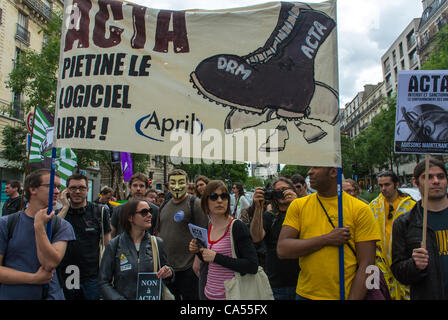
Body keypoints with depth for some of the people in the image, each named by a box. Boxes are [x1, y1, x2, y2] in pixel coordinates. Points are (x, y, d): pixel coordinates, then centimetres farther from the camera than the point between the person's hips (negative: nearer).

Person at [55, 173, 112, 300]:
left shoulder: (100, 211, -2)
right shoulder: (58, 213, 5)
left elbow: (107, 243, 2)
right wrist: (65, 207, -12)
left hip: (92, 277, -2)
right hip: (65, 277, 2)